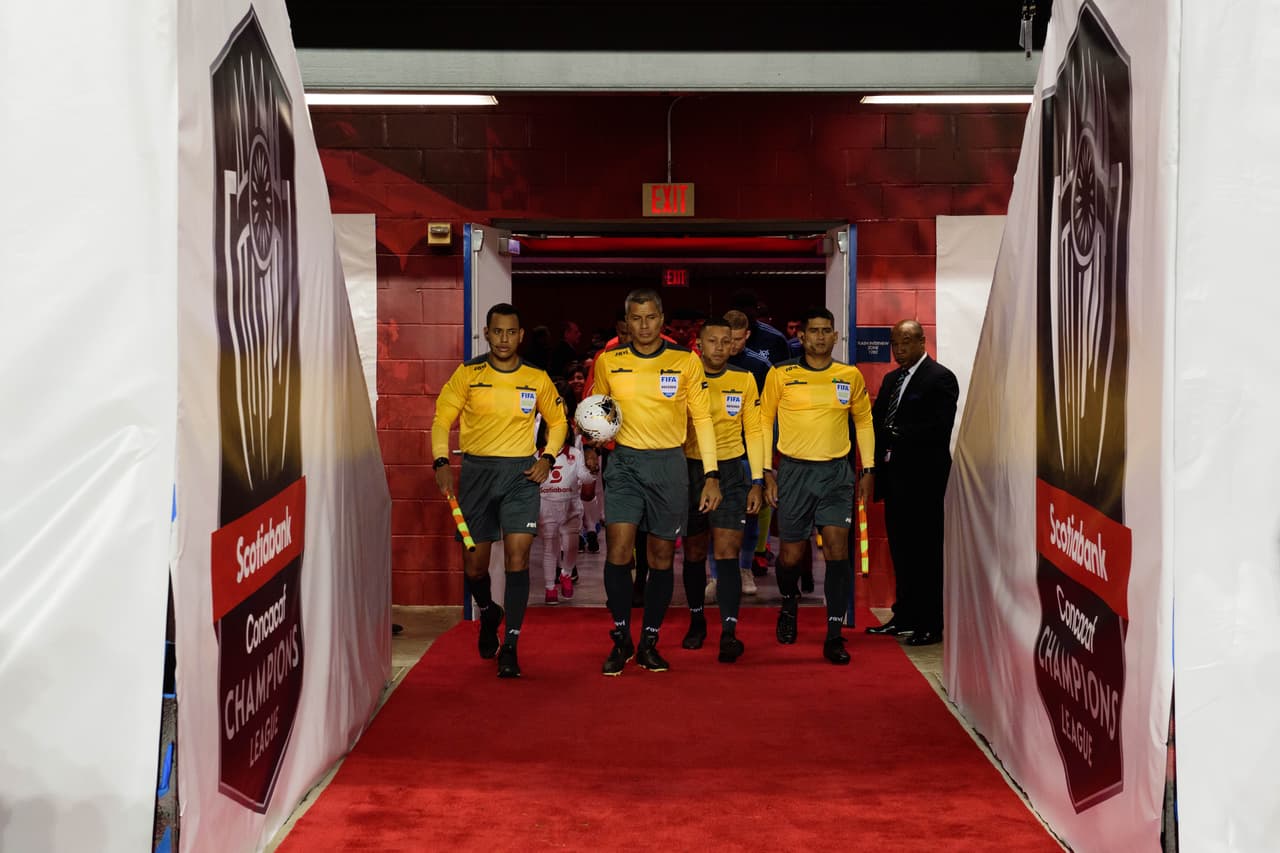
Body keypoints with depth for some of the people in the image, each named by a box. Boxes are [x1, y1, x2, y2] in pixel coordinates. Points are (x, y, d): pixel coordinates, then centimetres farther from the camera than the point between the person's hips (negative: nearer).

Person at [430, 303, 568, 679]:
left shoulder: (537, 379, 3)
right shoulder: (468, 374, 1)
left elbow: (557, 421, 16)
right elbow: (441, 419, 3)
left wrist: (547, 458, 1)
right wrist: (441, 462, -11)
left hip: (521, 473, -1)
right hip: (476, 471, 1)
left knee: (517, 557, -12)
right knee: (474, 563, 6)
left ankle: (510, 647, -7)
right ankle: (488, 613, 39)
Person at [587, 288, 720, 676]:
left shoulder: (686, 361, -1)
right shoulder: (608, 361, 2)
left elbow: (702, 418, 2)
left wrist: (711, 475, -4)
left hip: (669, 463, 0)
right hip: (624, 461, 0)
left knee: (661, 556, 5)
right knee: (618, 550, -11)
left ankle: (649, 642, 18)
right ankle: (621, 640, 5)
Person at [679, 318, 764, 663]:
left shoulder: (744, 380, 2)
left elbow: (753, 431, 5)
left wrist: (757, 482, 0)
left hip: (730, 471, -1)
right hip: (690, 469, 1)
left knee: (726, 553, -11)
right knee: (694, 553, 11)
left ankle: (729, 633, -14)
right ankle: (697, 621, 29)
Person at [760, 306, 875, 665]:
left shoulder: (850, 376, 5)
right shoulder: (781, 375, -1)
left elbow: (863, 420, 16)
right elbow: (764, 421, 5)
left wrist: (868, 469, 12)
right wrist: (766, 472, 0)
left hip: (836, 473, 1)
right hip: (794, 471, -1)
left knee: (837, 548, -11)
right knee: (791, 554, 5)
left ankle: (834, 636, -5)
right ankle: (789, 604, 39)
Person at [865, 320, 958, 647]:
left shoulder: (940, 378, -7)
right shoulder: (891, 379, 18)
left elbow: (939, 428, -17)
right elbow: (876, 421, 16)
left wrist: (894, 435, -15)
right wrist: (881, 450, -2)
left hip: (923, 477, -8)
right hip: (895, 475, 8)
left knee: (926, 550, -3)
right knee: (900, 548, 12)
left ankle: (931, 624, 2)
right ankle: (905, 616, 21)